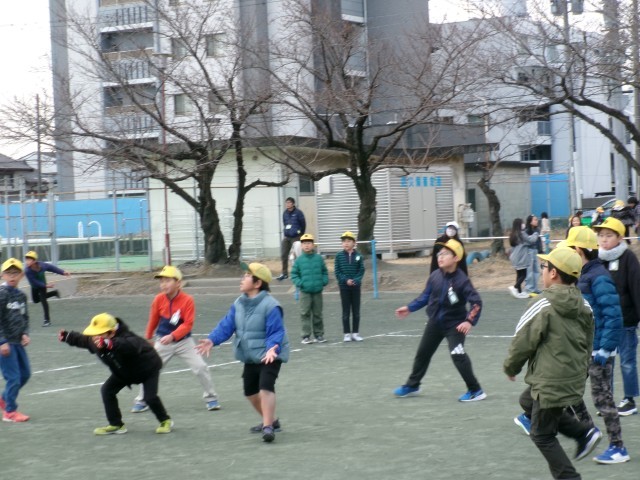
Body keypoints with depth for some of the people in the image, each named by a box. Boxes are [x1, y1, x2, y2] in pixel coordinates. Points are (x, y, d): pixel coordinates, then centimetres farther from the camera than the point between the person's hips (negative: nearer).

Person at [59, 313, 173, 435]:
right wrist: (66, 336, -16)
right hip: (124, 371, 7)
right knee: (107, 390, -5)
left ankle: (165, 421, 11)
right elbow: (82, 339, -1)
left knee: (150, 397, -18)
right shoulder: (95, 341, -21)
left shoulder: (125, 338, -44)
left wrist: (108, 344, -83)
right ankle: (116, 425, 7)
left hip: (148, 368, -7)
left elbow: (130, 345, -68)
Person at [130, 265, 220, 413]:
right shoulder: (159, 299, -8)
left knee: (201, 367, -7)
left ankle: (211, 398, 11)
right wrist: (148, 338, 19)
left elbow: (188, 324, -19)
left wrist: (172, 336, -31)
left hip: (184, 341, -2)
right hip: (163, 341, 2)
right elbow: (153, 319, 8)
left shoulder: (187, 300, -17)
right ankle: (141, 401, 18)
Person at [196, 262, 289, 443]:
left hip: (269, 356, -8)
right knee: (250, 391, 15)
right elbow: (227, 325, -3)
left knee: (265, 387, -25)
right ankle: (271, 420, 34)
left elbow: (276, 332, -26)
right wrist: (212, 340, -18)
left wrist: (272, 348, -43)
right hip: (250, 357, 8)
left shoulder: (270, 306, -22)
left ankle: (268, 426, -24)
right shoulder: (239, 304, 1)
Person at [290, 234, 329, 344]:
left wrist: (324, 281, -3)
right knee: (305, 314, -5)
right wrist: (300, 283, -11)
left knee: (317, 314, 11)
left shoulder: (319, 258, 3)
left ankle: (319, 334, 20)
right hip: (305, 292, -2)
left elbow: (325, 272, 12)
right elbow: (294, 274, 3)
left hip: (317, 291, 2)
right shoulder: (299, 260, -2)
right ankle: (306, 336, -1)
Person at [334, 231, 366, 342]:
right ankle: (347, 334, 8)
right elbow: (337, 271, -4)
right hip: (344, 286, -1)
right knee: (346, 311, 3)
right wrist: (346, 280, -15)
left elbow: (361, 270, -1)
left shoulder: (358, 255, -1)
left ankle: (355, 333, 14)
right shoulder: (339, 256, -2)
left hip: (355, 286, 1)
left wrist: (356, 280, -16)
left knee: (356, 311, 6)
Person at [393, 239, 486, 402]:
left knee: (458, 356, -20)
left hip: (455, 324, -6)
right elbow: (426, 296, 9)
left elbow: (476, 302, -24)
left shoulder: (461, 280, -23)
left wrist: (470, 321, -34)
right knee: (422, 353, 18)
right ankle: (412, 385, 38)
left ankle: (475, 391, -7)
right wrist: (409, 308, 9)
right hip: (435, 323, 6)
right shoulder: (434, 277, -7)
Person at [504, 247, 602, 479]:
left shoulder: (543, 306, -18)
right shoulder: (584, 306, 3)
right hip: (575, 379, 8)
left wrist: (510, 367, 5)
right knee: (528, 400, 29)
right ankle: (584, 432, 20)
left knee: (543, 436, 8)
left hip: (550, 383, -8)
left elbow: (523, 342, -13)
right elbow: (588, 345, 13)